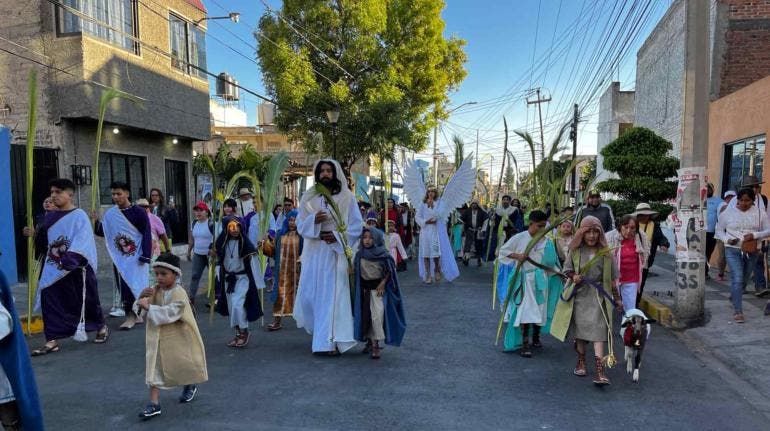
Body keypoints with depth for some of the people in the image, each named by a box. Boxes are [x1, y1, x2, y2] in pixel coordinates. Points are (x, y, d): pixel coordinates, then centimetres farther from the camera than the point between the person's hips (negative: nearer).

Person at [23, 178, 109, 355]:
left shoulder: (79, 215, -8)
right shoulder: (50, 217, 10)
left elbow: (82, 241, -18)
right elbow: (43, 244, 17)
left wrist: (69, 259, -29)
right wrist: (34, 234, -2)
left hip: (75, 268, -6)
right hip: (52, 269, 6)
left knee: (85, 300, 6)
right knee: (50, 302, 0)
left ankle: (102, 327, 28)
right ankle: (52, 341, 6)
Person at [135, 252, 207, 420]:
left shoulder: (179, 293, -21)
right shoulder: (155, 290, -2)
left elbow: (168, 313, -33)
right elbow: (138, 309, 1)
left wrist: (148, 307, -35)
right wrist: (141, 298, -19)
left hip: (178, 338, -4)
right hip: (158, 338, 5)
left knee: (183, 364, 15)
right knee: (155, 368, -2)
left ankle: (190, 386, 44)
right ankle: (154, 403, 2)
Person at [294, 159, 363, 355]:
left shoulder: (347, 197, 0)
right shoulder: (308, 197, 7)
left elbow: (357, 226, -1)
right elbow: (300, 224, 6)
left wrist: (337, 236, -14)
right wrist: (314, 220, -14)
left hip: (336, 252, -3)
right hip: (314, 252, 3)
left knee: (333, 294, -4)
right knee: (309, 293, 6)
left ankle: (332, 340, 3)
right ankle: (320, 330, 31)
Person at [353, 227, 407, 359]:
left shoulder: (383, 255, -10)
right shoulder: (360, 255, -1)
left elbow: (389, 271, -1)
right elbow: (356, 272, 7)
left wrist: (382, 283, -11)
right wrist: (360, 288, 2)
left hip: (378, 287, -4)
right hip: (364, 288, 4)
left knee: (377, 314, -13)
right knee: (365, 315, 10)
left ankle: (375, 344, -6)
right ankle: (369, 341, 24)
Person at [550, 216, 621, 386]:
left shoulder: (605, 253, -3)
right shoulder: (575, 250, -1)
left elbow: (612, 279, 3)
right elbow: (567, 269, 9)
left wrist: (617, 299, 7)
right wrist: (573, 276, -13)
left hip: (598, 296, -2)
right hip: (579, 295, 2)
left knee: (598, 331, -10)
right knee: (579, 329, 12)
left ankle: (600, 371, -10)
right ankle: (581, 362, 31)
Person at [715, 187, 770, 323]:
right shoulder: (728, 213, -4)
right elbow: (719, 231, 4)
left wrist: (755, 235, -16)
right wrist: (727, 239, -15)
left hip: (752, 251, 3)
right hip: (733, 250, -3)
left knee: (744, 279, 17)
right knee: (737, 279, -12)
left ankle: (734, 297, 44)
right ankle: (738, 312, -10)